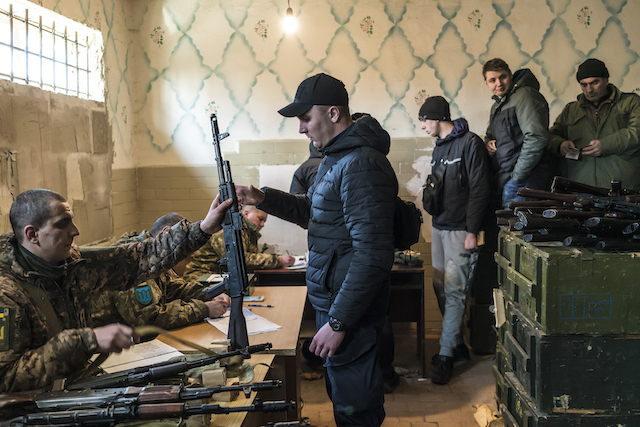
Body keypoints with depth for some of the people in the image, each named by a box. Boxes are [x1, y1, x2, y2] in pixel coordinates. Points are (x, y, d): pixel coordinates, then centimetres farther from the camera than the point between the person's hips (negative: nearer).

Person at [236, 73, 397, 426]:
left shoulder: (361, 165, -23)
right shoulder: (335, 156, 11)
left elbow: (372, 254, -27)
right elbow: (312, 212, 23)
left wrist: (338, 322, -24)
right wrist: (262, 198, 9)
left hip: (350, 306, -10)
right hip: (329, 297, 10)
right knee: (342, 388, 24)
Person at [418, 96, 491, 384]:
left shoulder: (469, 143, -10)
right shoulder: (439, 147, 16)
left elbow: (480, 190, -15)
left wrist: (472, 231, -18)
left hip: (459, 230, -8)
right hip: (439, 227, 8)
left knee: (454, 290, -7)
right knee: (441, 288, 10)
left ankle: (445, 355, -3)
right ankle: (456, 341, 24)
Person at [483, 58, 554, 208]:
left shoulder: (525, 95, -9)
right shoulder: (497, 105, 22)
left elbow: (537, 138, -20)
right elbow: (490, 134, 37)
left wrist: (517, 176, -17)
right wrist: (488, 142, 10)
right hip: (503, 181, 9)